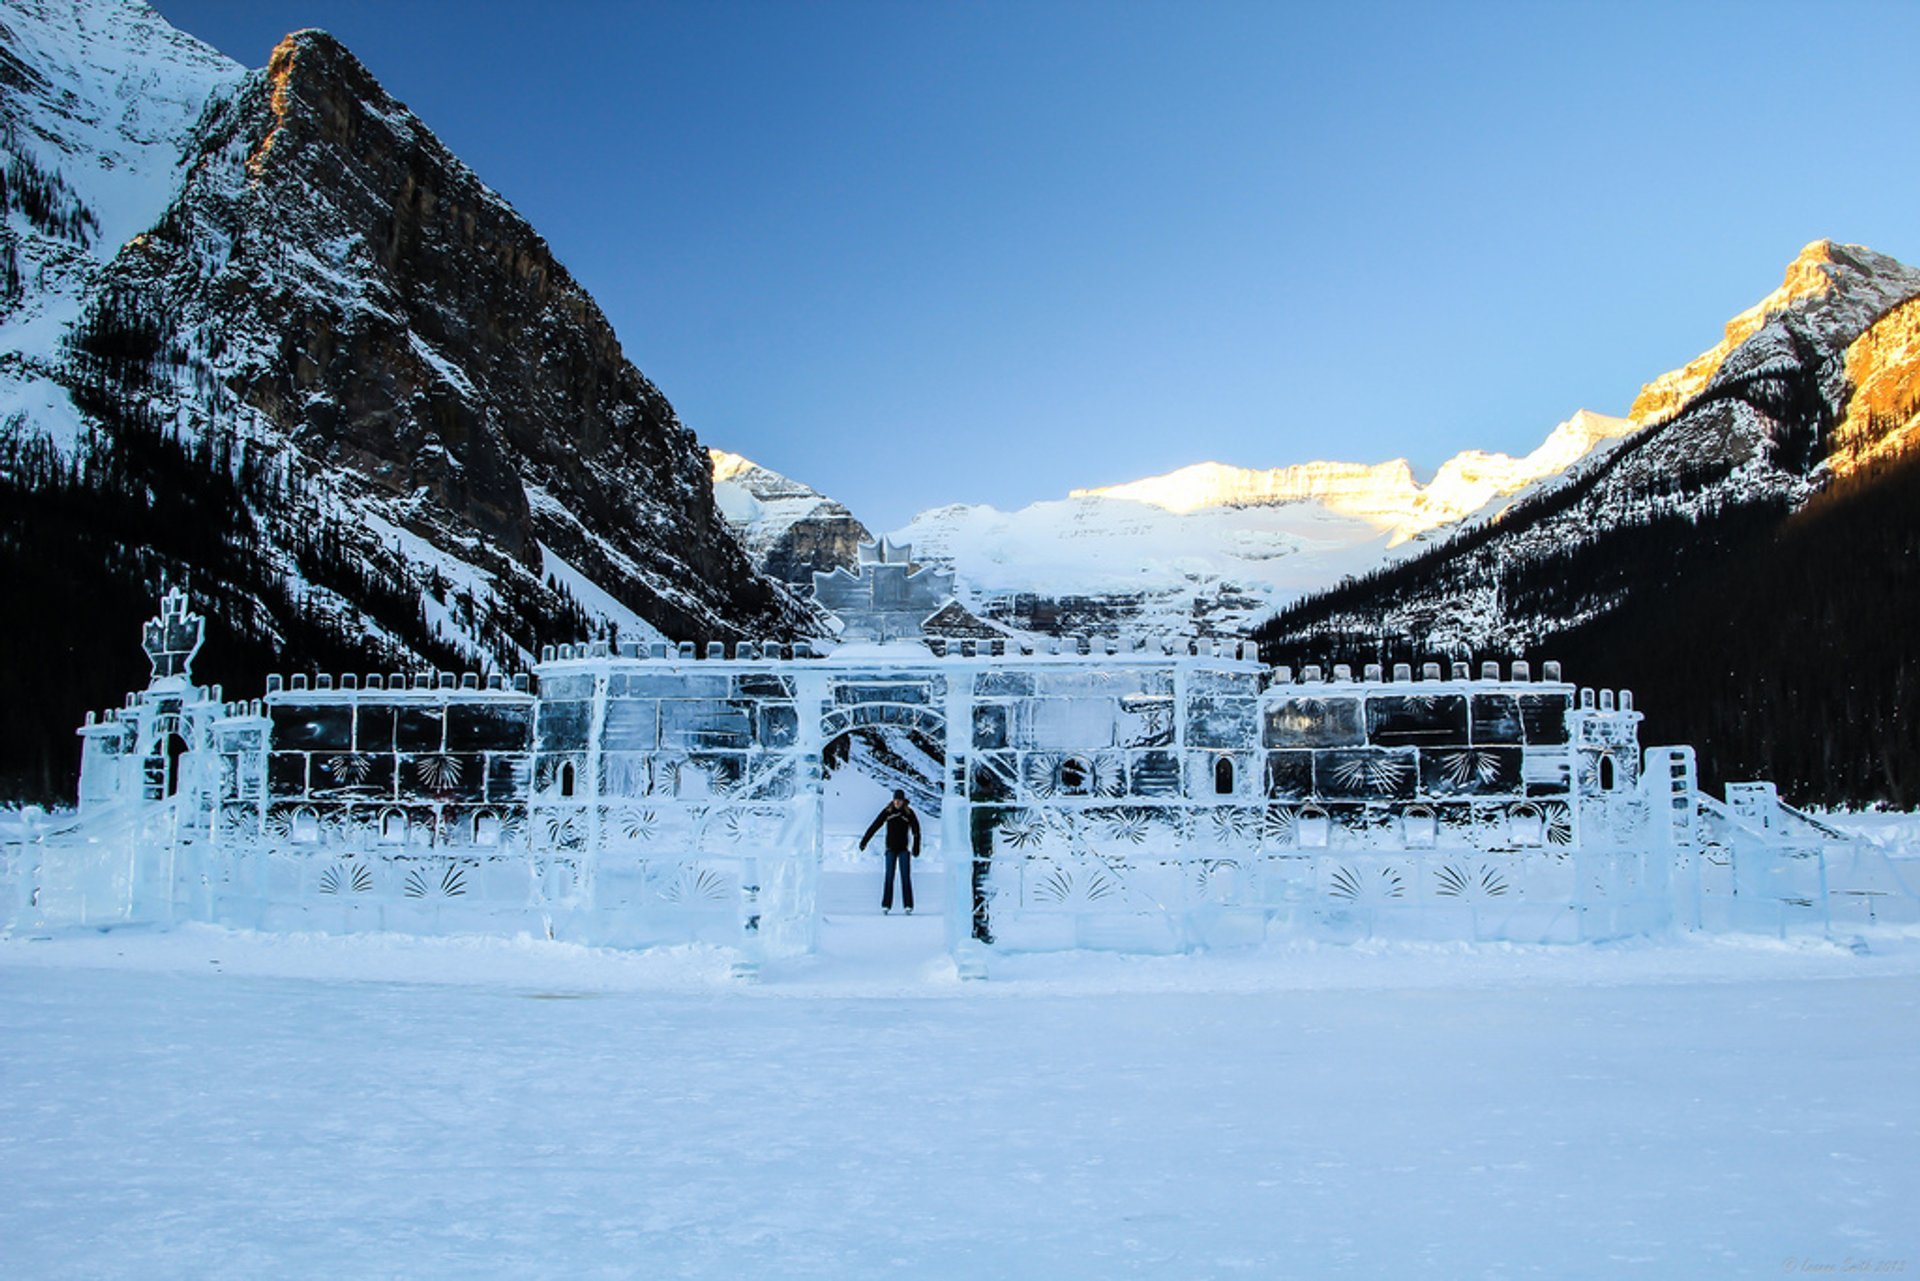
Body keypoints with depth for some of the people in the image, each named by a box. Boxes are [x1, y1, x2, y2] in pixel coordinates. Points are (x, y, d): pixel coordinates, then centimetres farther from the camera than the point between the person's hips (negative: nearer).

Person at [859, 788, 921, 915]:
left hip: (904, 849, 0)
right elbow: (874, 826, 0)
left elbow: (916, 831, 4)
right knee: (889, 877, -1)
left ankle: (908, 906, -2)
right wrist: (864, 841, -1)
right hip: (891, 848, 0)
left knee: (906, 877, -4)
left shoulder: (909, 813, -2)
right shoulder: (887, 812, -1)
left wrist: (916, 848, 0)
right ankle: (886, 905, 2)